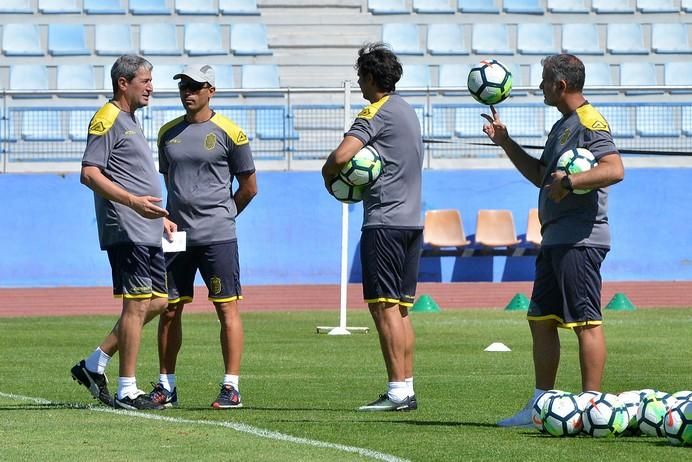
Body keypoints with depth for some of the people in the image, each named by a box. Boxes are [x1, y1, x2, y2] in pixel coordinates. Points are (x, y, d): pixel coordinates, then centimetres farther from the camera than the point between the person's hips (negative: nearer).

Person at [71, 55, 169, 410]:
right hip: (125, 231, -10)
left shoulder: (130, 121, 22)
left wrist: (160, 217, 25)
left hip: (147, 231, 10)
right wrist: (133, 201, -27)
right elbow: (90, 174, -17)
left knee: (157, 302, 10)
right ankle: (127, 391, -4)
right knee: (138, 304, -9)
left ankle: (94, 365, 16)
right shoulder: (108, 119, -9)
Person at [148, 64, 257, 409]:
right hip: (177, 236, 5)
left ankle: (231, 387, -4)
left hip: (217, 237, -5)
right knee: (169, 309, 6)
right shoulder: (168, 132, 13)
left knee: (227, 308, -5)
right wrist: (166, 218, 10)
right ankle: (165, 386, 15)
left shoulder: (228, 133, -2)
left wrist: (219, 216, 8)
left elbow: (249, 187, 4)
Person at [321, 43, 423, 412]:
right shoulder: (407, 111, 18)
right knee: (401, 308, 10)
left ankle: (397, 391, -11)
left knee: (384, 306, -7)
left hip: (384, 222, -9)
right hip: (413, 220, 9)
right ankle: (407, 389, 9)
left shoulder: (377, 113, -11)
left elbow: (341, 155, -23)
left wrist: (328, 175, -2)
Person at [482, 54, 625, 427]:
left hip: (580, 239, -11)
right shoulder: (562, 126, 21)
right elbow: (541, 176, 30)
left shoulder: (589, 122, -11)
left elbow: (614, 170, -24)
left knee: (586, 321, -9)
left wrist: (570, 181, -32)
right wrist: (506, 143, 26)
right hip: (555, 239, 11)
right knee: (541, 320, 13)